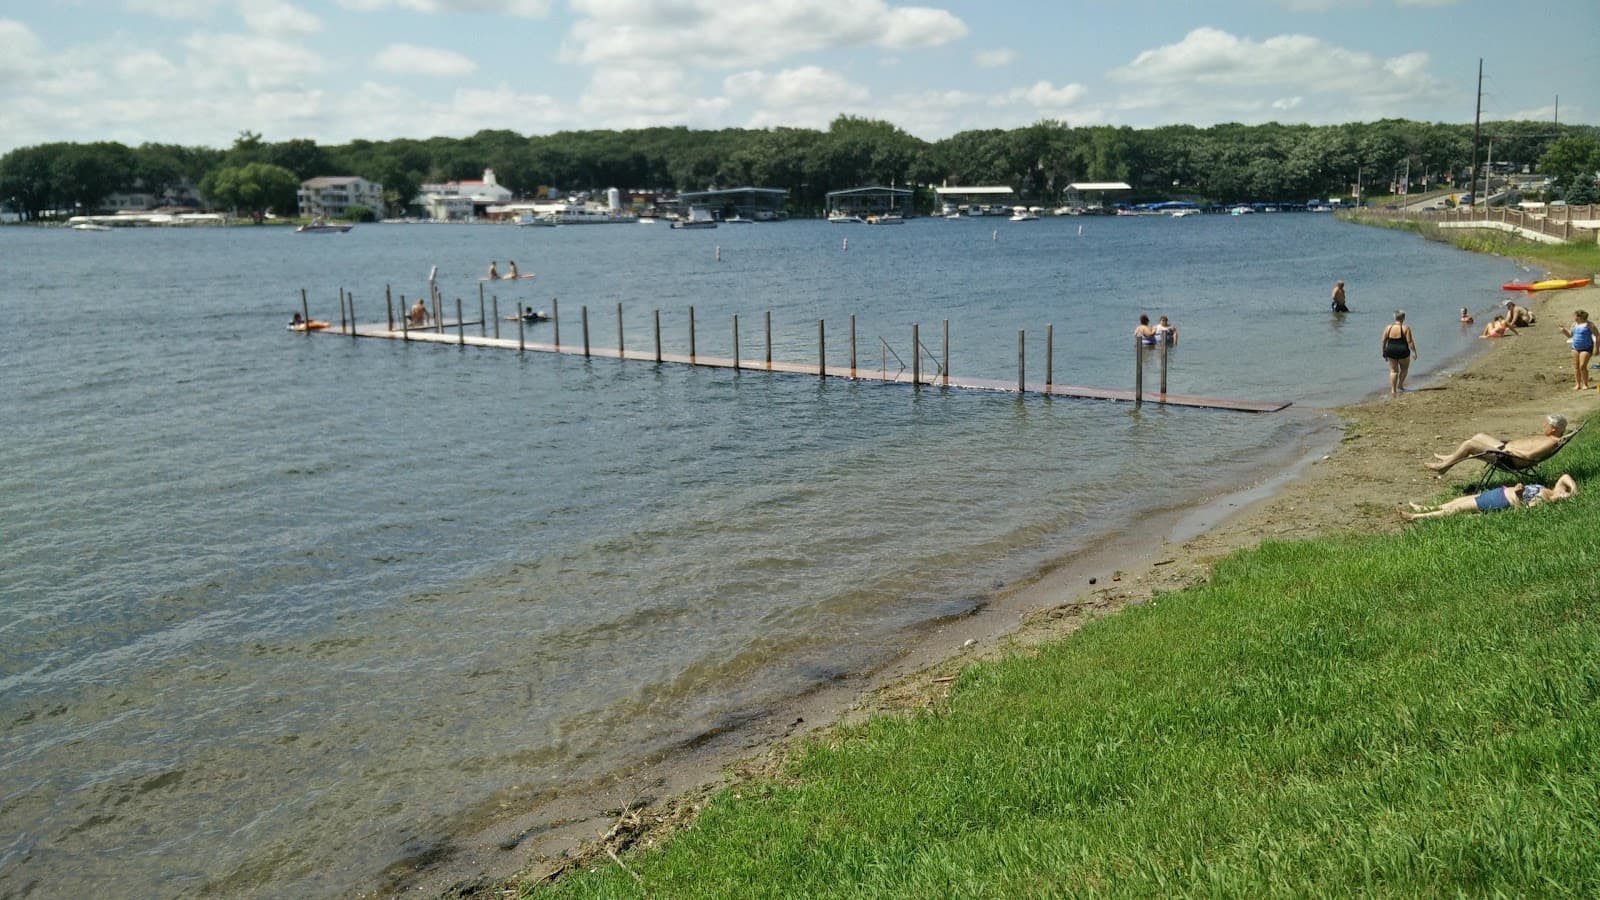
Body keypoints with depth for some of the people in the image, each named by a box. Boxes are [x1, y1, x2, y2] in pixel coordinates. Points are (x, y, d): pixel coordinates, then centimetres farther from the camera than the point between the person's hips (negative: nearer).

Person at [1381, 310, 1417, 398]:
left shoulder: (1388, 327, -2)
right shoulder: (1405, 328, -12)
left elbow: (1383, 341, 2)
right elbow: (1410, 341, -13)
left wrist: (1384, 352, 11)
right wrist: (1414, 352, -6)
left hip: (1391, 351, 3)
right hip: (1403, 352, -3)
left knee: (1393, 371, 11)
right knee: (1404, 368, 22)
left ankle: (1393, 390, 5)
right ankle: (1400, 385, 17)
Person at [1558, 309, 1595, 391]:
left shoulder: (1589, 324, -10)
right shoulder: (1574, 324, 8)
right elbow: (1570, 335, 21)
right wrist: (1564, 330, 0)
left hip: (1586, 348, -6)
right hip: (1575, 348, 6)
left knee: (1582, 366, -12)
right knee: (1576, 367, 4)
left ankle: (1585, 384, 1)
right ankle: (1577, 384, 12)